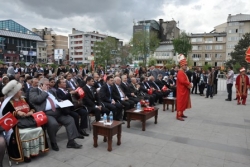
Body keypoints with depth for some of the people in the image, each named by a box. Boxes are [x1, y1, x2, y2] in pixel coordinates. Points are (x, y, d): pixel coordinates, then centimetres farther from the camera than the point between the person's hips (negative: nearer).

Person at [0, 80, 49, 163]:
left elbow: (32, 107, 20)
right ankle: (24, 154, -17)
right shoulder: (9, 102, -2)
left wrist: (32, 111, -3)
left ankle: (35, 150, -5)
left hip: (28, 121, 6)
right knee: (25, 133, -34)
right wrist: (16, 113, -23)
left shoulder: (23, 99, 17)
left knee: (39, 129, -18)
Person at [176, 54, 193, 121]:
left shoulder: (183, 72, 16)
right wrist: (189, 84, -15)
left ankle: (181, 114, 25)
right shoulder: (180, 73, -18)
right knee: (181, 102, -8)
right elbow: (183, 81, -28)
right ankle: (178, 115, -4)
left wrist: (189, 84, 5)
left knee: (183, 102, 15)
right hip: (182, 90, -11)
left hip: (184, 90, 11)